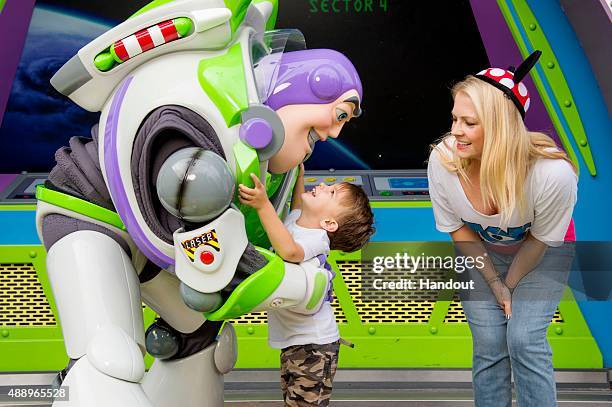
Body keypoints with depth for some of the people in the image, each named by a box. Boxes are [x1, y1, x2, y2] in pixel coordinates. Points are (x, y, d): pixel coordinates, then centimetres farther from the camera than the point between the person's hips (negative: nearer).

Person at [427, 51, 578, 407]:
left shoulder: (553, 173, -37)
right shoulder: (443, 160, -30)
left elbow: (542, 238, -16)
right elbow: (456, 228, -10)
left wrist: (510, 284, -5)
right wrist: (494, 282, -7)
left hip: (540, 255, -2)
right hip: (482, 253, 2)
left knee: (524, 342, -12)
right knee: (489, 346, -1)